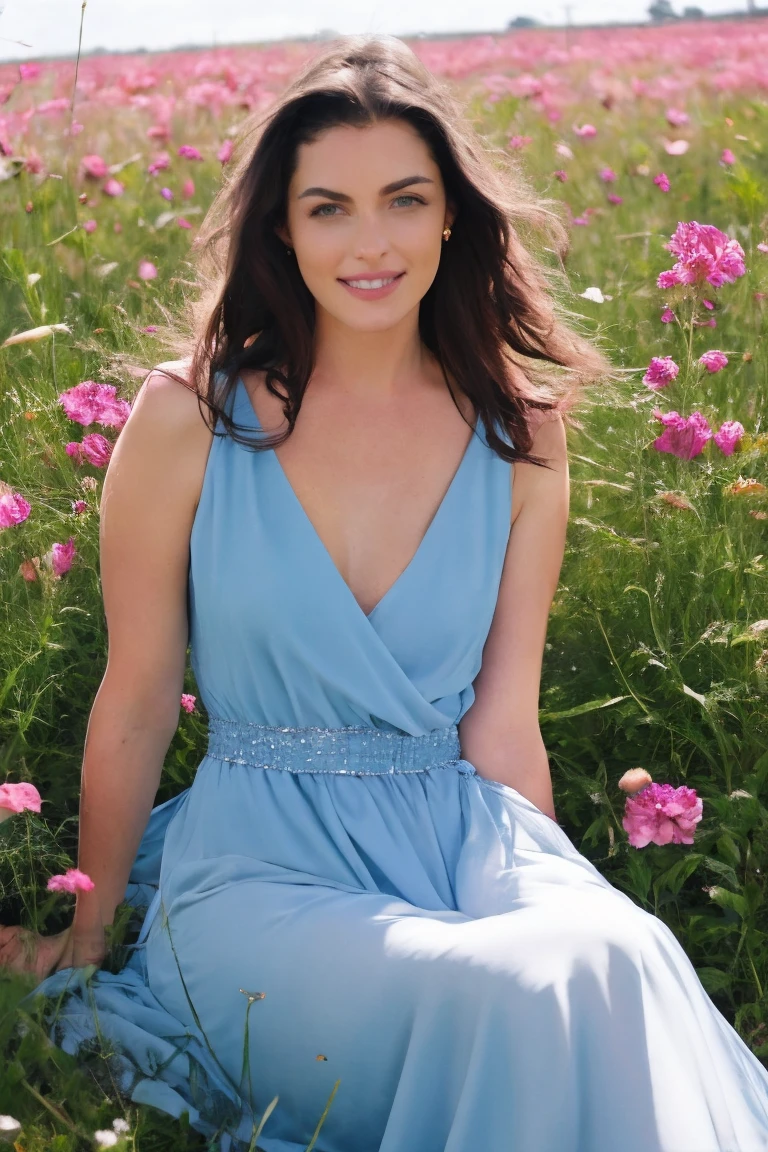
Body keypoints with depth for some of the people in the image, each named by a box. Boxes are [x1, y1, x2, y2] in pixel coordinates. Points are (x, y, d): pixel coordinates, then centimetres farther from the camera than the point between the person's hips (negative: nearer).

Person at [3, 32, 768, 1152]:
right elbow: (135, 709, 3)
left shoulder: (519, 436, 4)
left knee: (620, 953, -31)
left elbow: (501, 724, 6)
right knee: (535, 990, -31)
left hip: (465, 839, 3)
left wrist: (553, 886, -3)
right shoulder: (187, 418, -4)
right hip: (258, 860, -2)